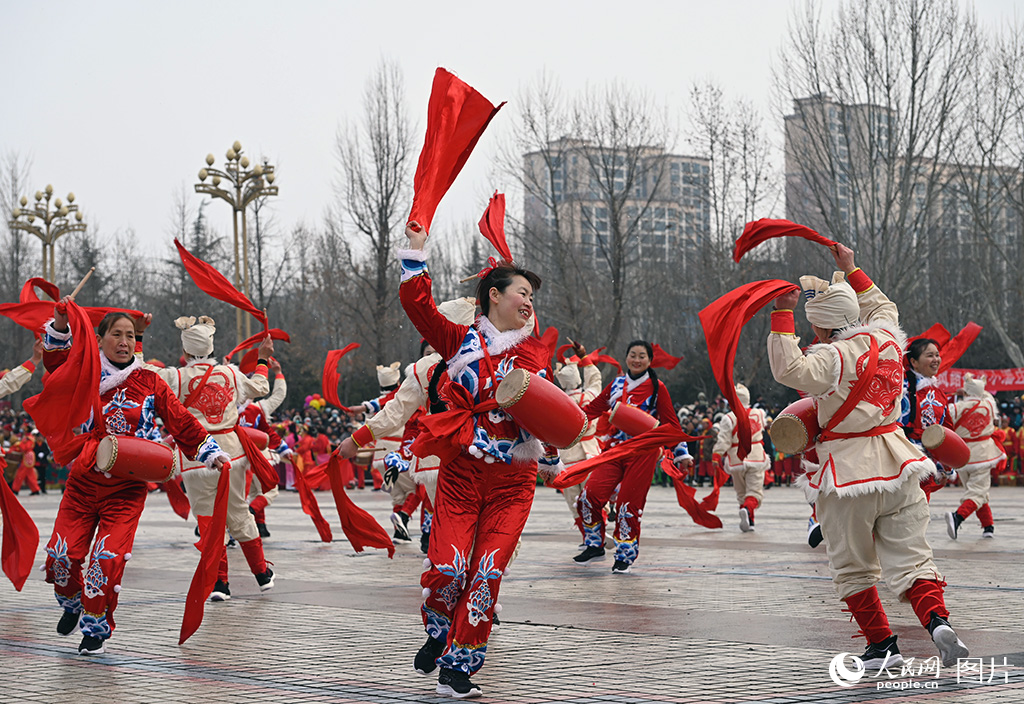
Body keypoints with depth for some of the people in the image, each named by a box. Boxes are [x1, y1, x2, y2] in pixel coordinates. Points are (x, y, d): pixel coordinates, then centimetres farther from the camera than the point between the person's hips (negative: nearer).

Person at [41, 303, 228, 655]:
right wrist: (60, 324, -26)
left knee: (108, 559, -14)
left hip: (127, 488, -1)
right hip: (83, 482, 1)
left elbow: (181, 421, 4)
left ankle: (96, 627, 8)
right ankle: (72, 603, 29)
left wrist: (210, 453, -2)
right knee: (62, 555, -4)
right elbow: (55, 357, -10)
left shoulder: (149, 382, 4)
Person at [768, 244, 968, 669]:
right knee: (909, 556, 4)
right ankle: (937, 619, -19)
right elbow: (882, 306, 29)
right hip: (896, 467, 6)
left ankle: (881, 644, 11)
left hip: (849, 472, -6)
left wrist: (782, 315, -25)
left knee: (853, 567, 10)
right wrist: (851, 271, 33)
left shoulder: (835, 357, -16)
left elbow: (789, 370, -29)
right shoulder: (886, 338, 7)